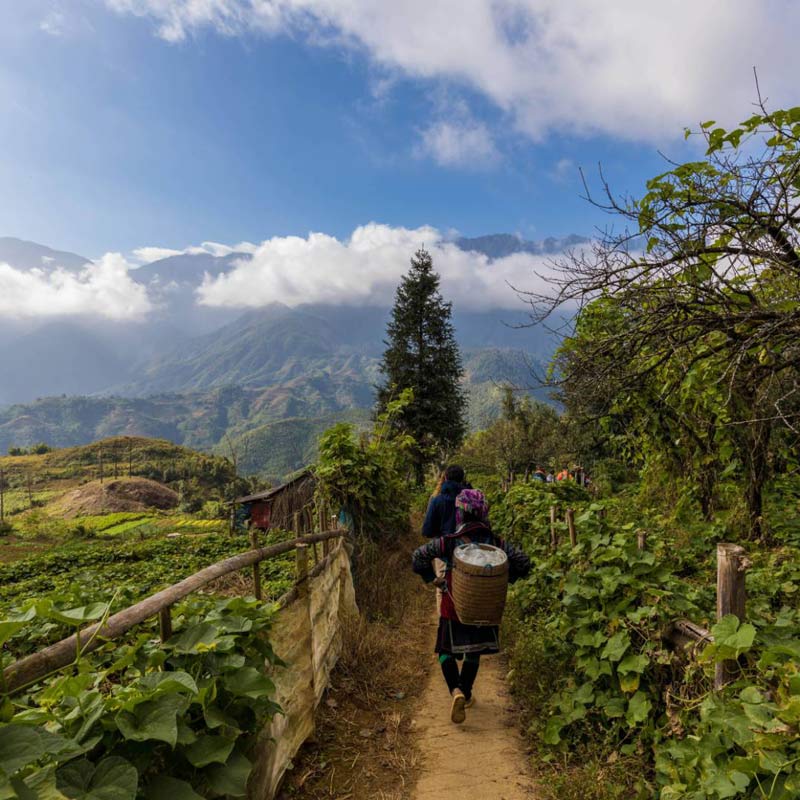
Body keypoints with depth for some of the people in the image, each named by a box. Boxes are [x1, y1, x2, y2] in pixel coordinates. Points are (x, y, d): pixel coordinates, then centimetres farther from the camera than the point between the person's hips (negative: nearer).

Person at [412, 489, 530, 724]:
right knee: (473, 653, 22)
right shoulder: (495, 541, -11)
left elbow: (418, 557, -17)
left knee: (446, 650, 15)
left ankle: (456, 691, -7)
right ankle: (467, 695, 35)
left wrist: (433, 579, -3)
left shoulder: (449, 542, -17)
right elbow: (523, 563, -7)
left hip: (454, 607, -2)